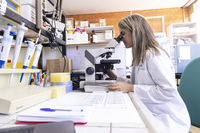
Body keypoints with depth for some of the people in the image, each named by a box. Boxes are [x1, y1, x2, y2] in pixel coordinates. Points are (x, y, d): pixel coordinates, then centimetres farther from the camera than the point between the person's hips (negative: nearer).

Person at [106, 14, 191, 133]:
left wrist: (131, 88, -23)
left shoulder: (153, 54, -17)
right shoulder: (140, 56, 10)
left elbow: (169, 91, -23)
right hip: (148, 113, 8)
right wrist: (116, 78, 8)